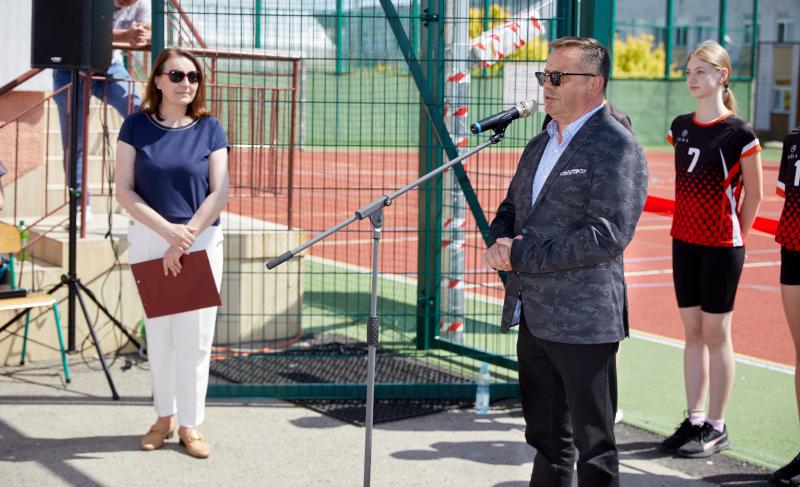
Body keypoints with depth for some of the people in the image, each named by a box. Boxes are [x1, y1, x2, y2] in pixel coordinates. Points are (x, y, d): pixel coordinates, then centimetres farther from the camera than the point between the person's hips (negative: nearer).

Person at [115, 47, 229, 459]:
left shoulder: (209, 129, 1)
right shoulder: (137, 126, 0)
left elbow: (219, 194, -3)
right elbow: (124, 190, -4)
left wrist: (185, 238, -13)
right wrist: (168, 230, -15)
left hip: (202, 240, 0)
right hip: (148, 239, 0)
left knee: (195, 338, 0)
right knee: (158, 334, 7)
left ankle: (190, 424, 9)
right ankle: (164, 416, 21)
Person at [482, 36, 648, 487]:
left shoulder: (617, 148, -12)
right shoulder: (540, 145, 15)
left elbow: (607, 235, -22)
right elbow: (510, 209, 22)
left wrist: (521, 255, -19)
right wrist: (501, 242, -3)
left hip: (583, 320, -8)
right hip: (534, 317, 8)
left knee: (594, 449, 1)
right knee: (546, 441, 18)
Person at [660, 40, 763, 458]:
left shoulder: (739, 133, -11)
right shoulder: (680, 127, 6)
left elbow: (753, 195, -3)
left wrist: (734, 237, 0)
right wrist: (687, 224, 13)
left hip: (721, 246, -6)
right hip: (685, 241, 6)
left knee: (715, 334, 0)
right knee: (692, 332, 10)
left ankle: (716, 428, 9)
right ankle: (695, 420, 18)